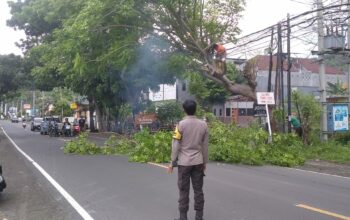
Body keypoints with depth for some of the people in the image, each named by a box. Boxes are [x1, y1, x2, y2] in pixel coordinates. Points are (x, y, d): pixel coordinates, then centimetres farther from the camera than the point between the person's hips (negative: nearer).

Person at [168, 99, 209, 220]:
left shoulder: (181, 124, -9)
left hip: (184, 162, -3)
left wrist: (172, 162, -2)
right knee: (198, 190, 9)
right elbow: (205, 146, 6)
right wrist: (205, 162, 15)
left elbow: (176, 145, -9)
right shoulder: (203, 125, 2)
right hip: (198, 162, 3)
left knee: (184, 191, 4)